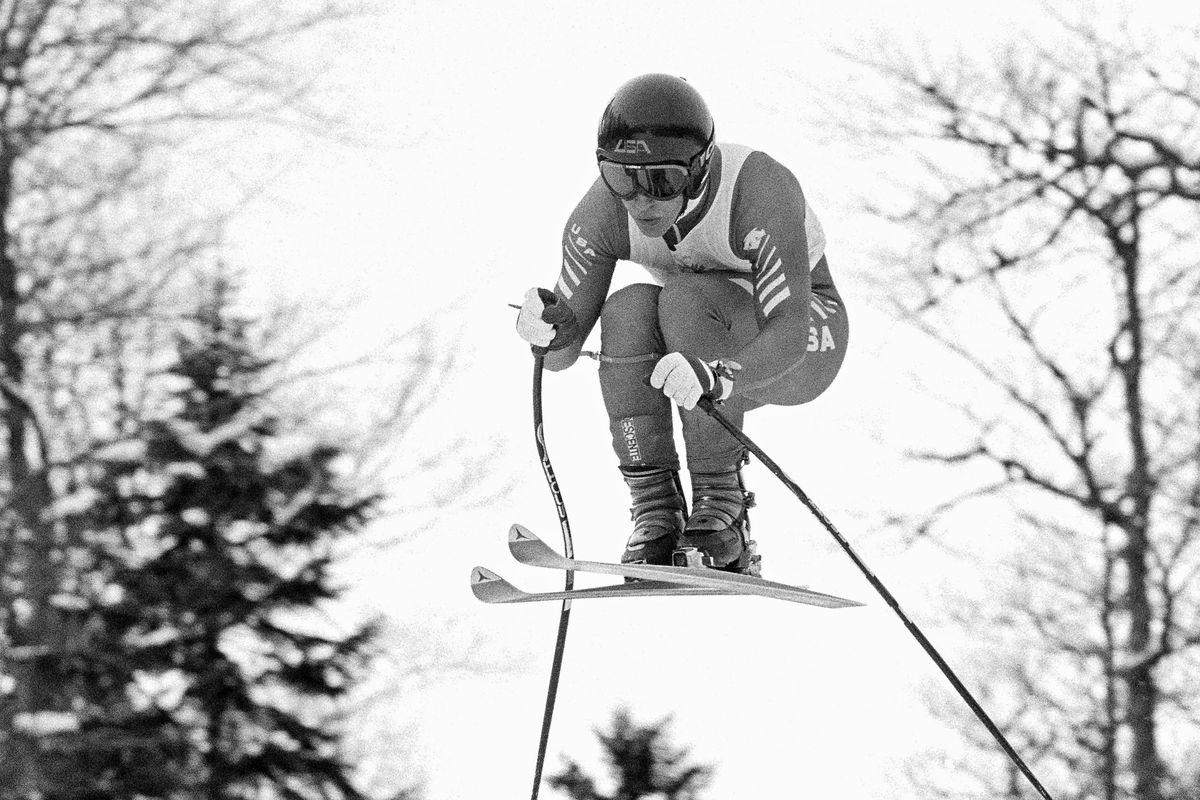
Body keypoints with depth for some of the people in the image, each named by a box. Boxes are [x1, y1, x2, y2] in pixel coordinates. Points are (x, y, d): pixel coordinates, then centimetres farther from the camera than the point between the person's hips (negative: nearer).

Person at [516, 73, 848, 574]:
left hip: (807, 348, -4)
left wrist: (716, 377, -58)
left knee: (686, 299, -31)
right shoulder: (602, 213, -21)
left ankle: (720, 507, -24)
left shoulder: (762, 191, -33)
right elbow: (564, 351, -17)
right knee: (628, 309, -27)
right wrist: (548, 332, -41)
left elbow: (788, 333, -40)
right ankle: (655, 511, -22)